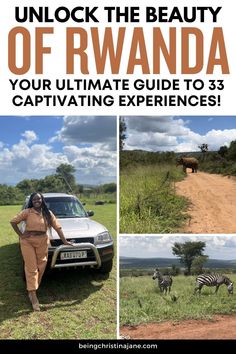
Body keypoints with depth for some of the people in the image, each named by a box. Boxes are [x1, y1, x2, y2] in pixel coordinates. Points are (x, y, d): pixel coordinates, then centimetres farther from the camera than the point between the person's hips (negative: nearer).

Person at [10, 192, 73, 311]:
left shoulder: (48, 213, 5)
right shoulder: (27, 212, -4)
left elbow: (57, 226, 5)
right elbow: (13, 221, -1)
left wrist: (64, 240, 3)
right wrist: (20, 234, -6)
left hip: (42, 242, 4)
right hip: (28, 241, -3)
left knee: (40, 267, 7)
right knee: (31, 268, -4)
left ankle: (32, 290, 25)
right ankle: (33, 296, -4)